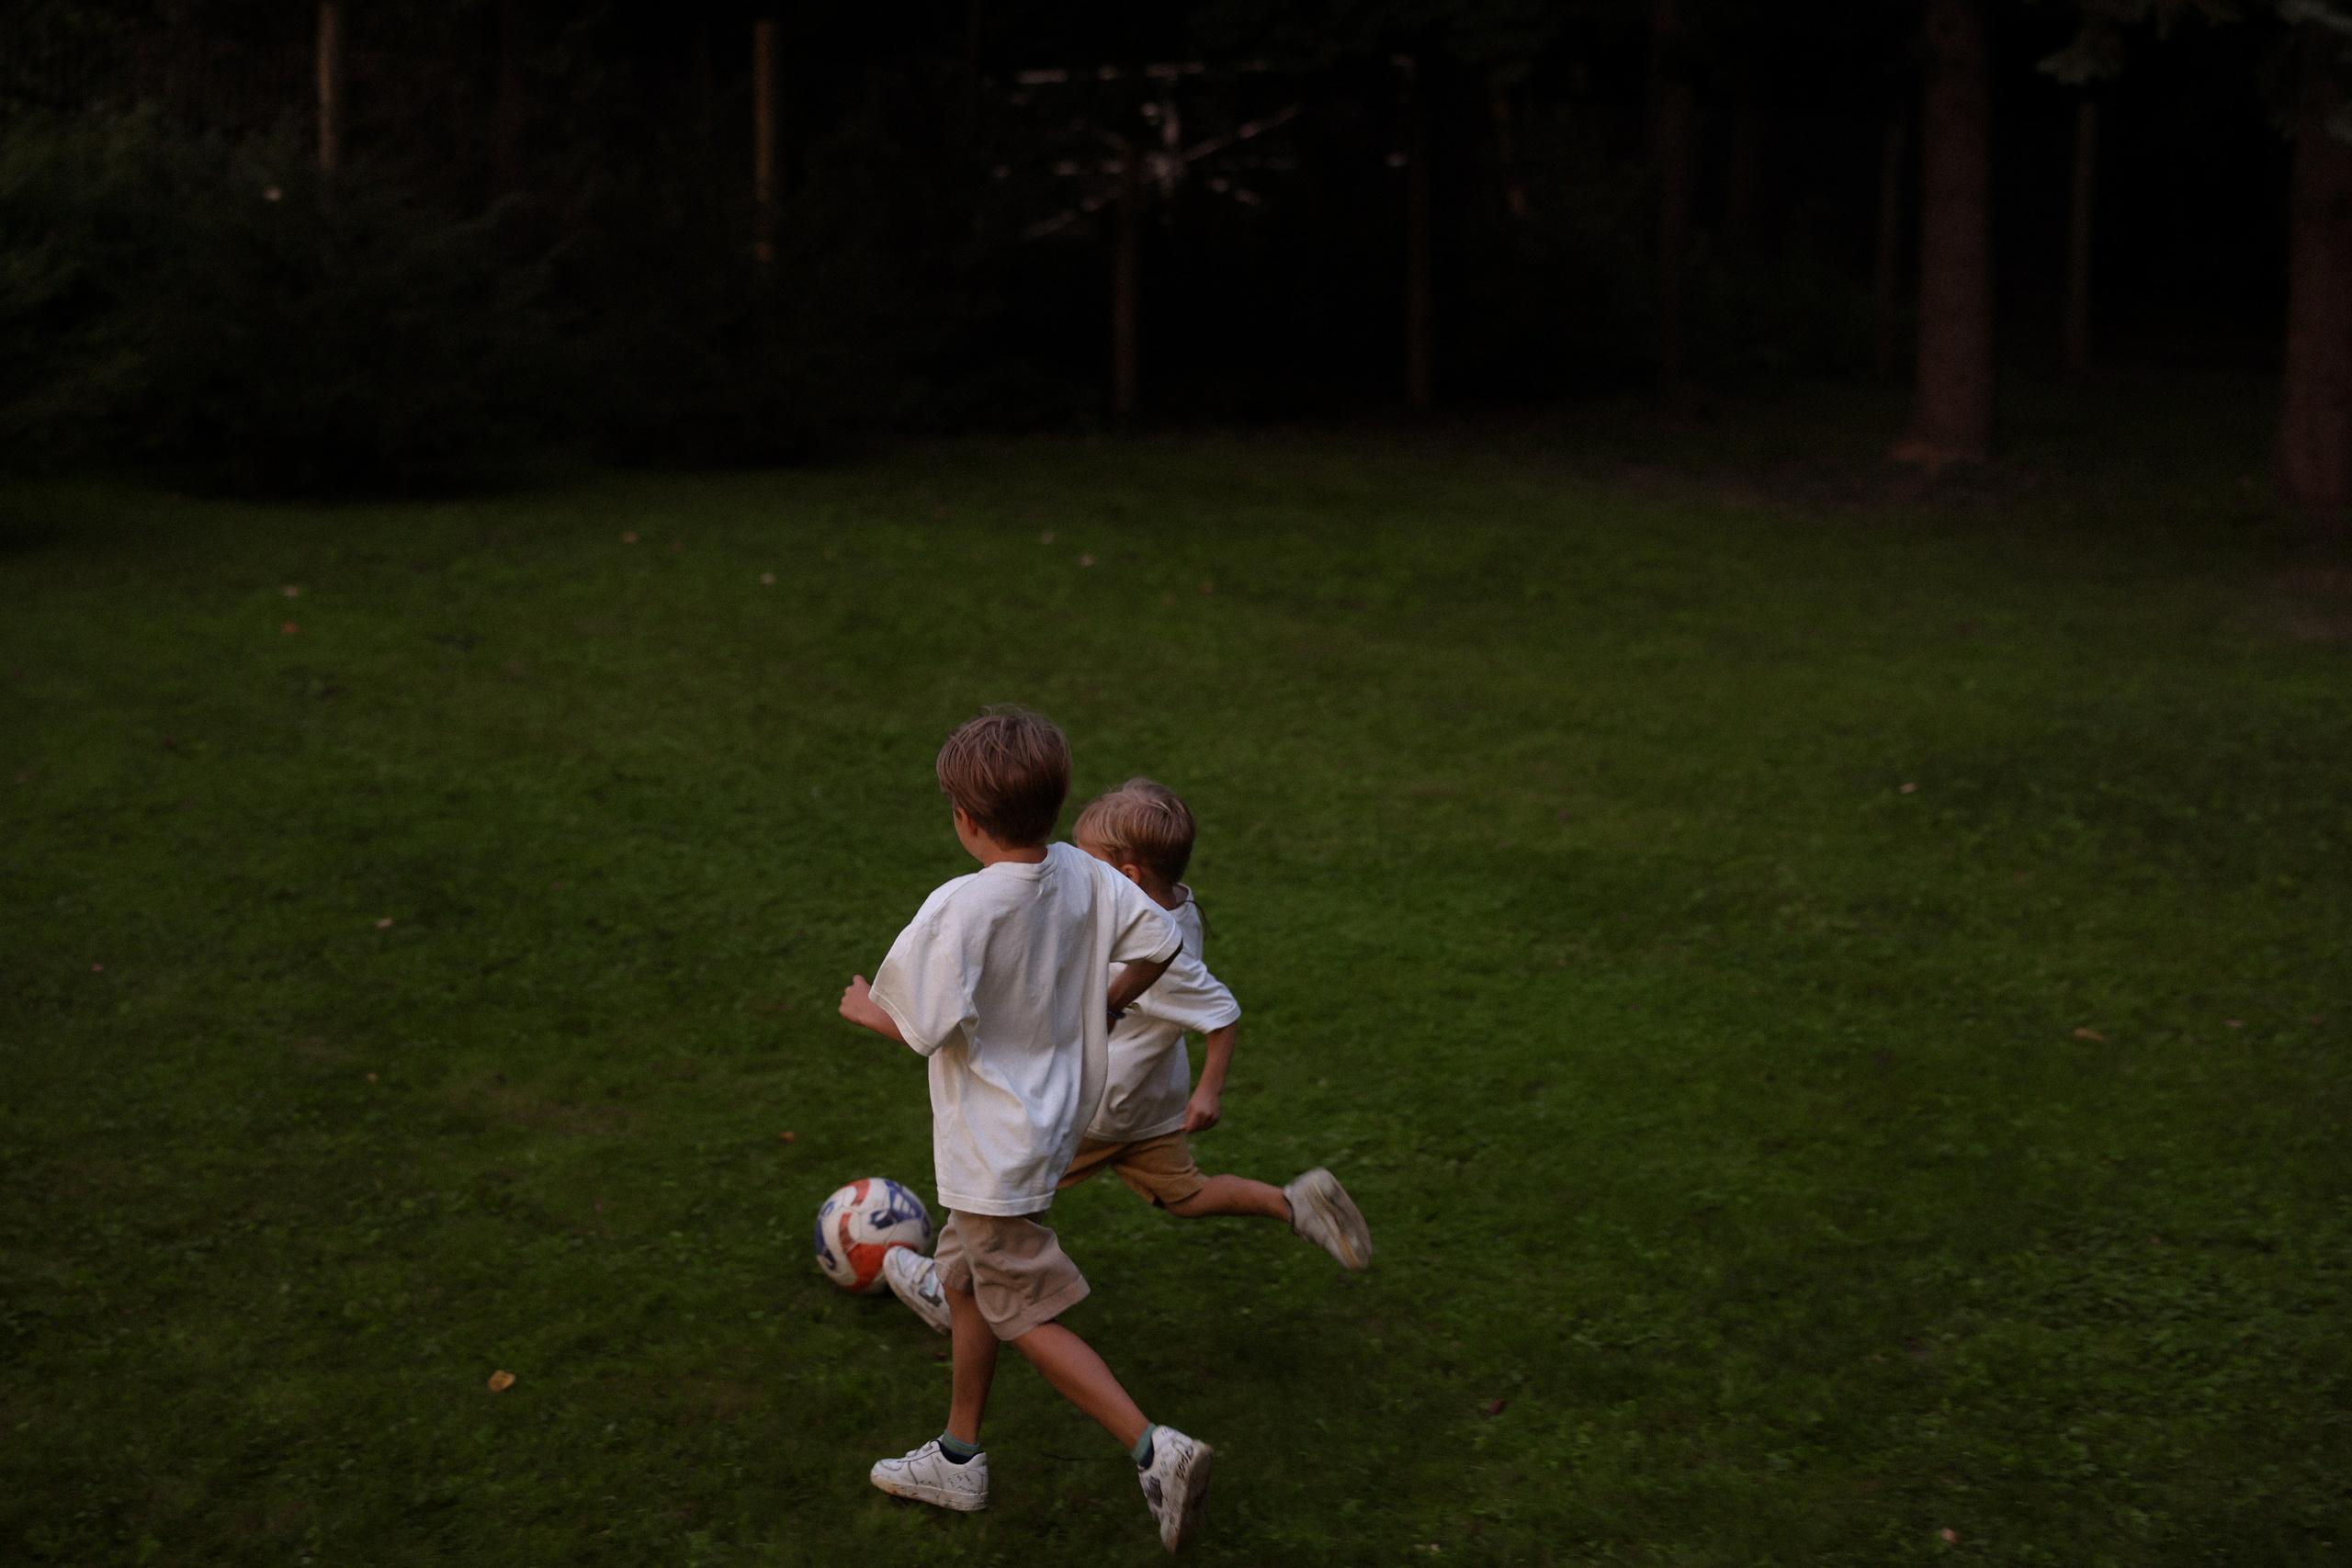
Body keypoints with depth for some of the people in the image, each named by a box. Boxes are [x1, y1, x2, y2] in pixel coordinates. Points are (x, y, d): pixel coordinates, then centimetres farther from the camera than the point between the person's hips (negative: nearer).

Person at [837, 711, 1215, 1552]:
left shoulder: (960, 908, -27)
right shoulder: (1083, 875, -6)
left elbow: (927, 1025, -25)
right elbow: (1161, 940, 2)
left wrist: (866, 1008, -4)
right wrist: (1099, 1008, 16)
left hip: (996, 1150, -8)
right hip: (1052, 1116, 8)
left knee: (1028, 1317, 4)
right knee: (964, 1281, 23)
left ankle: (1154, 1449, -3)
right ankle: (958, 1460, 35)